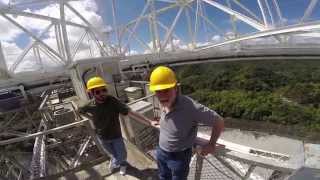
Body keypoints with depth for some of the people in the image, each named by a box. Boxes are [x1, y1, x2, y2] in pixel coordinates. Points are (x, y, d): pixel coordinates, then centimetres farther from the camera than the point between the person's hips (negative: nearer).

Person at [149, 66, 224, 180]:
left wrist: (211, 145, -12)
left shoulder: (190, 107, -34)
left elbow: (219, 122, -21)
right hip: (161, 151, 6)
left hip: (179, 156, -5)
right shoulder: (162, 104, -13)